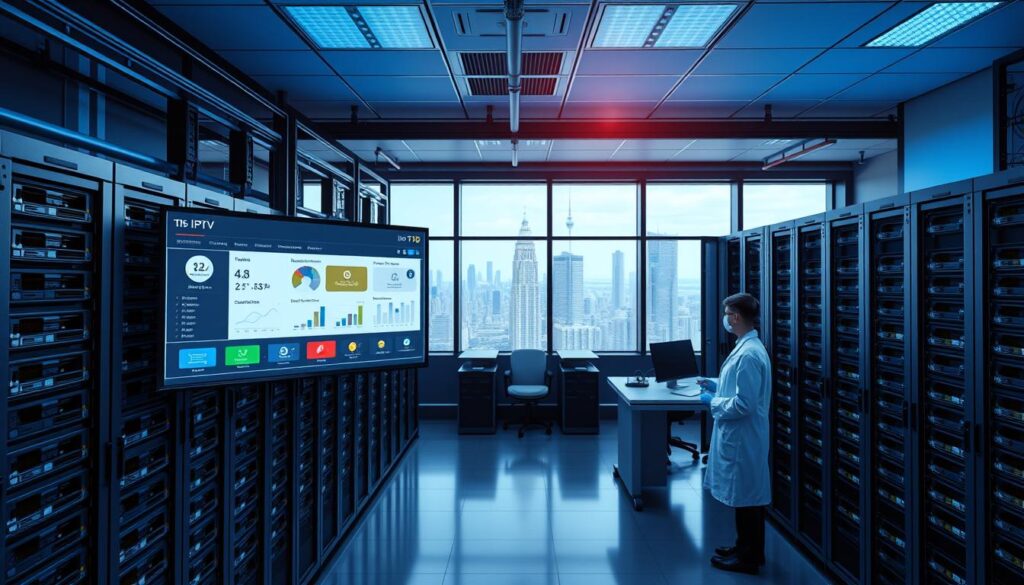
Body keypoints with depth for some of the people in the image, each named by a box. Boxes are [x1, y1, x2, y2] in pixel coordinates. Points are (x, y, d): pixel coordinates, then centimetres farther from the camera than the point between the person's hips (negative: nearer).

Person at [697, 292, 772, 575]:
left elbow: (744, 403, -26)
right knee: (746, 496, 20)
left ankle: (748, 558, 21)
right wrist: (716, 385, 12)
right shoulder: (747, 347, 8)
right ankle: (747, 548, 35)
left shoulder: (749, 354, -24)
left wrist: (713, 402, -13)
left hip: (743, 437, -10)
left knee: (746, 497, 5)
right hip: (738, 435, 10)